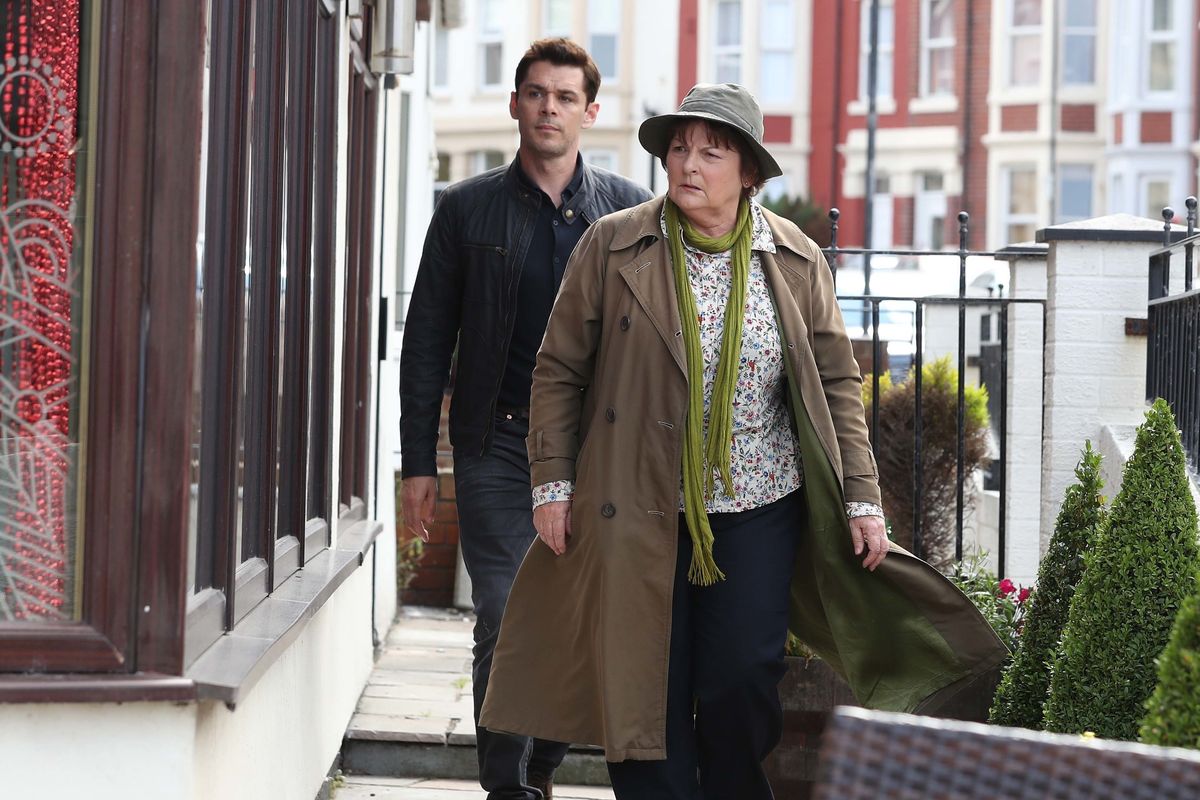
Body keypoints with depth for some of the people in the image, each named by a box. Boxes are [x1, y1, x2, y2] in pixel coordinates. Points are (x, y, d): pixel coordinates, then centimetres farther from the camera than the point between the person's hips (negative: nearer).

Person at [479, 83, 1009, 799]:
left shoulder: (796, 262, 3)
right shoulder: (612, 247, -1)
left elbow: (837, 384, 8)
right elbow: (560, 371, 3)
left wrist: (862, 498, 3)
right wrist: (552, 483, -2)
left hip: (759, 507, 1)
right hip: (640, 511, -1)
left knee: (742, 682, -4)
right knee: (645, 690, 0)